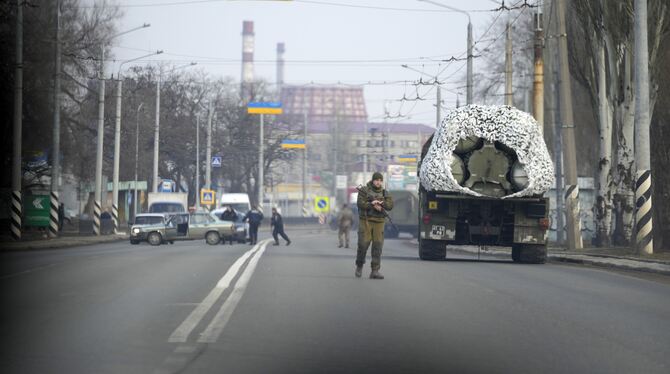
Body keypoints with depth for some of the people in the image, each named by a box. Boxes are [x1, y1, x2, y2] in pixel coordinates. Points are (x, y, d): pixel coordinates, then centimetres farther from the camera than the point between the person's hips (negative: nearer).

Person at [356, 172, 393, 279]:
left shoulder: (384, 193, 12)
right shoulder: (364, 190, 1)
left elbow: (390, 205, 0)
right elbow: (360, 203, -11)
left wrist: (380, 203, -17)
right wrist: (373, 206, -18)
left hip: (379, 222, 3)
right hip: (366, 221, -3)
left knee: (378, 246, -5)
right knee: (363, 244, -5)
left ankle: (375, 271, -5)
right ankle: (359, 266, 18)